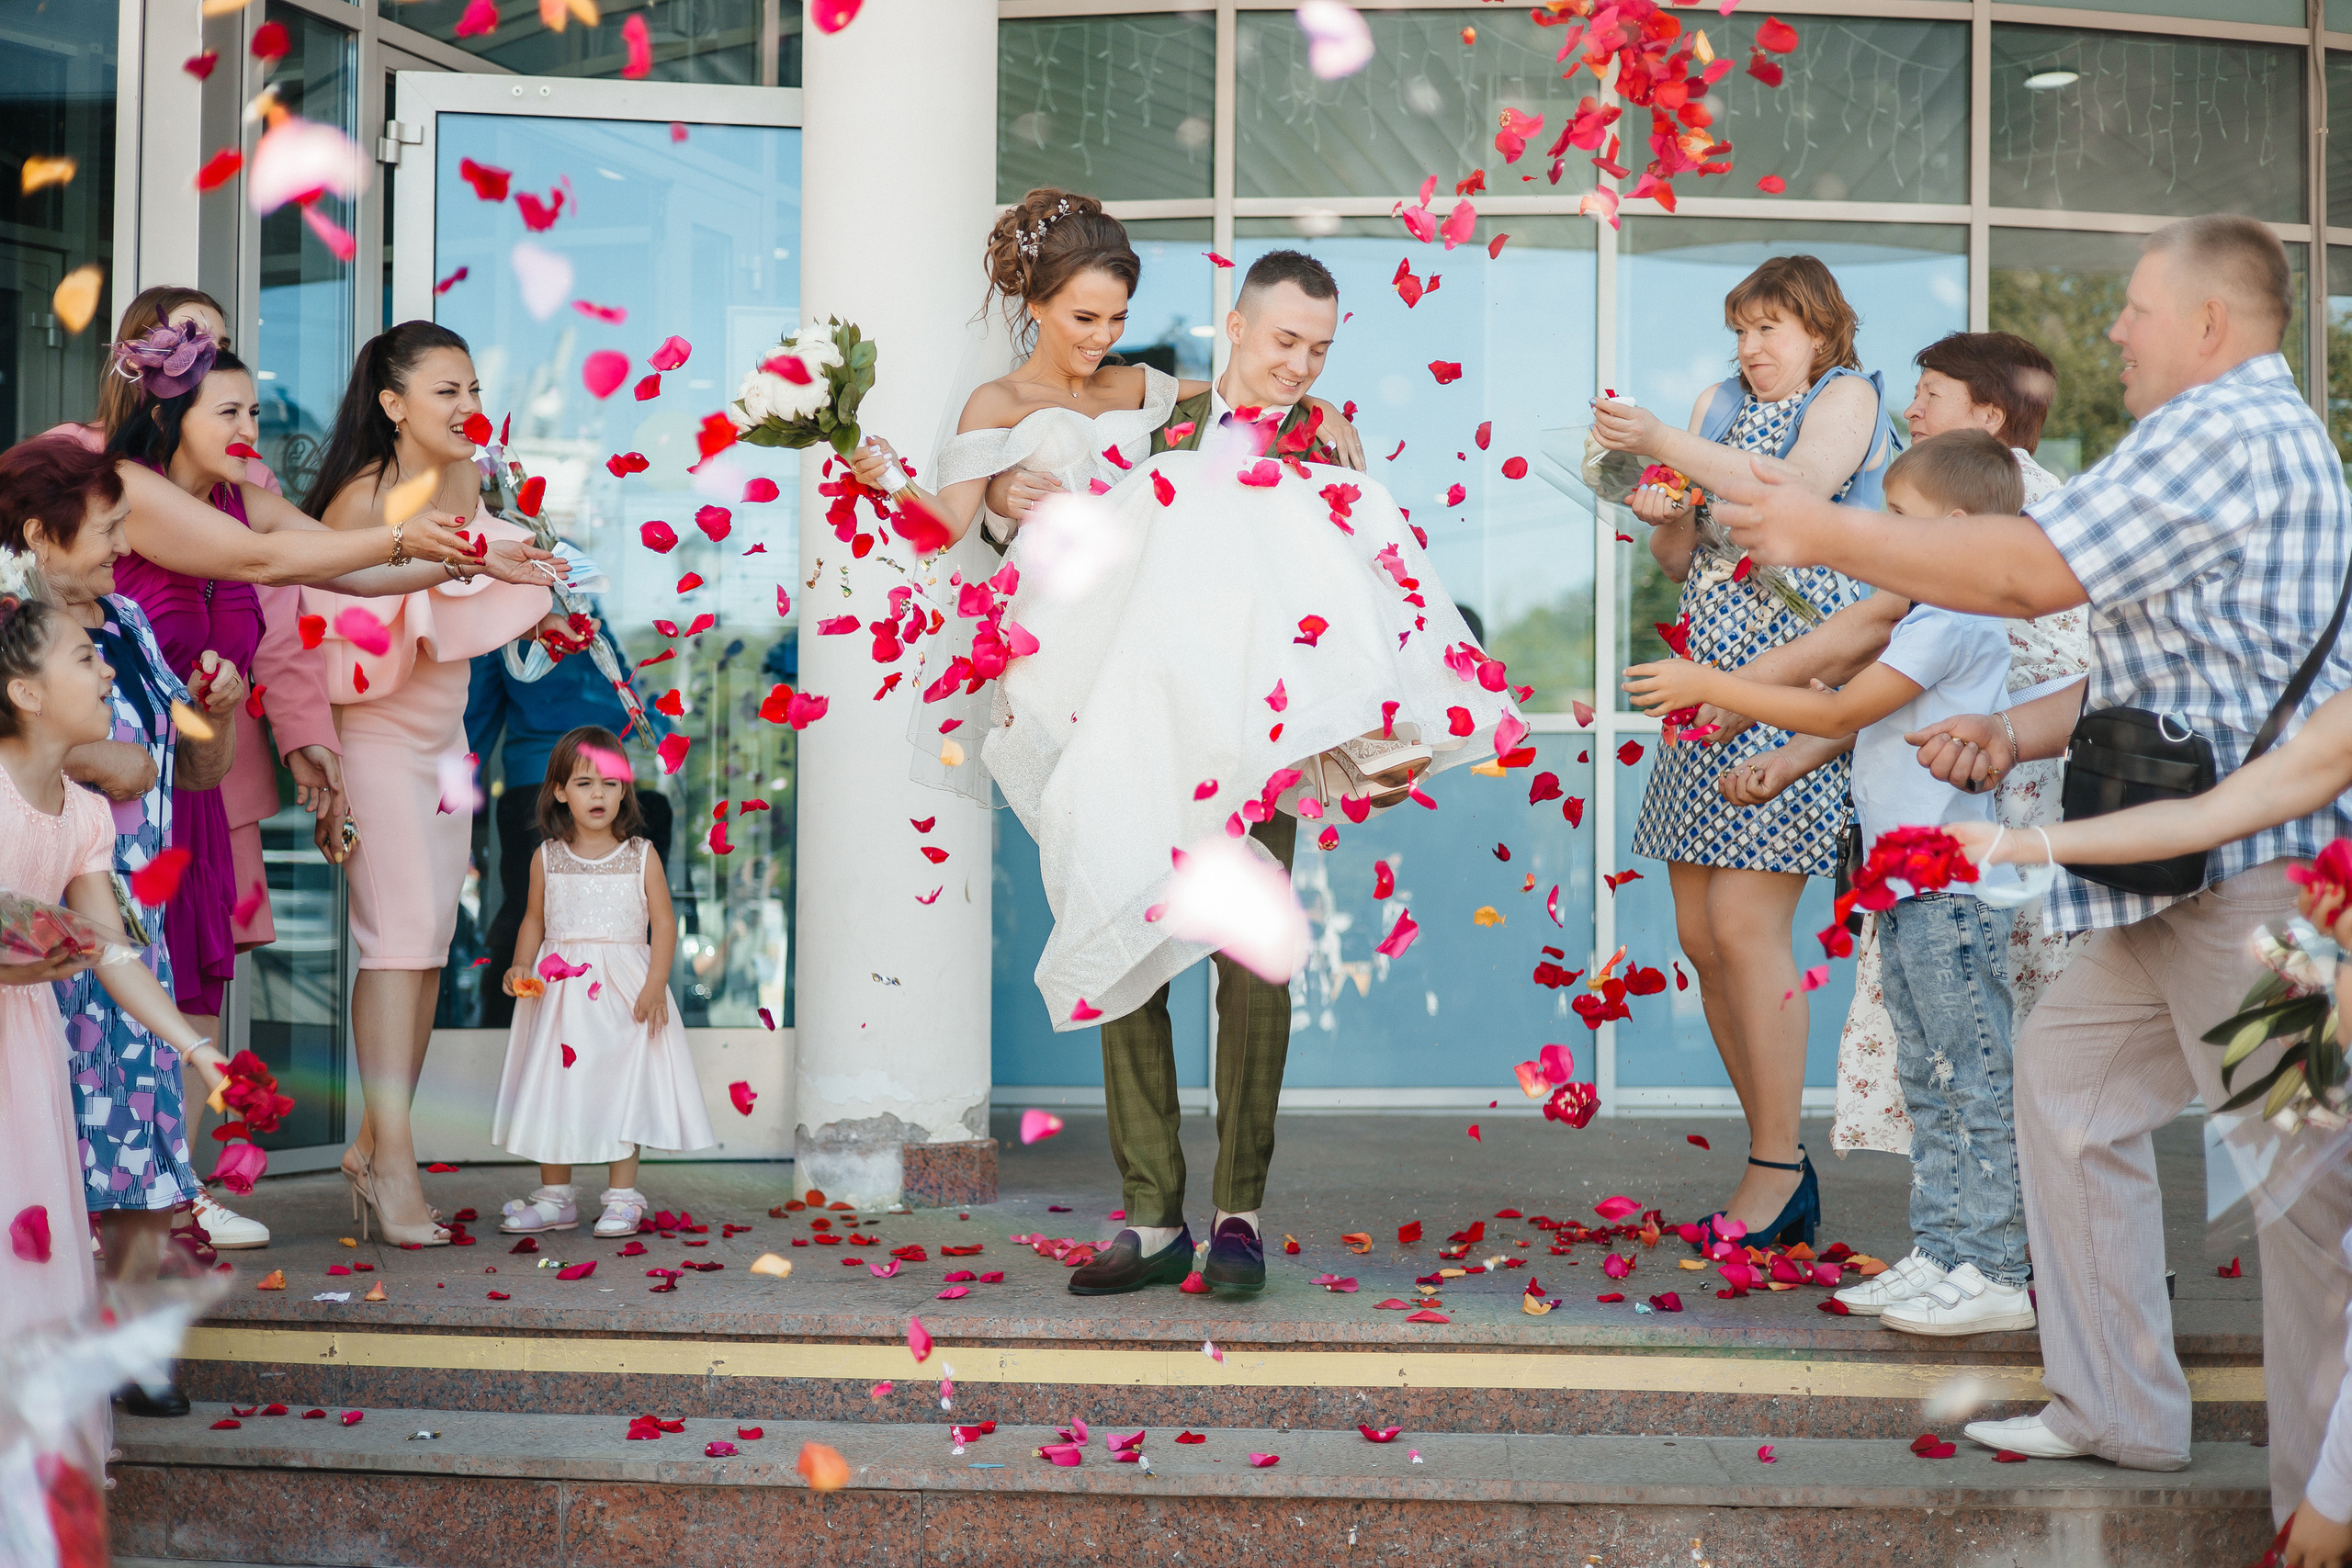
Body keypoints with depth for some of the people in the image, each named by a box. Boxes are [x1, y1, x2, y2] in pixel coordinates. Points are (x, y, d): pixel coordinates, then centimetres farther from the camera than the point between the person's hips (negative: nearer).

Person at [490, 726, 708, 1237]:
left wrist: (655, 984, -12)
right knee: (551, 1089, 4)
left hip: (624, 990, -2)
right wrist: (521, 968, -5)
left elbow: (664, 923, -1)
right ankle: (556, 1198, 15)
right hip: (558, 987, 2)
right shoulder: (547, 858, 5)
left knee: (623, 1088, -3)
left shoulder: (640, 856, 0)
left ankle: (621, 1198, 5)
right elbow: (534, 921, 12)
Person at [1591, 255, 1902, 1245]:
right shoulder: (1719, 405, 21)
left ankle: (1777, 1167, -6)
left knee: (1745, 923, -14)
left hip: (1805, 682, -7)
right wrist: (1665, 519, -2)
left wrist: (1666, 446, -18)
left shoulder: (1847, 395, 2)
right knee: (1700, 933, 4)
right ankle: (1779, 1160, 14)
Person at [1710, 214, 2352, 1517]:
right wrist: (2018, 732, 10)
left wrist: (1827, 535, -11)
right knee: (2064, 1071, 16)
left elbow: (2029, 570, -20)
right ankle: (2116, 1409, 22)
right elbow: (2160, 668, 23)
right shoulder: (2242, 433, 22)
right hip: (2192, 873, 11)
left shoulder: (2228, 431, -13)